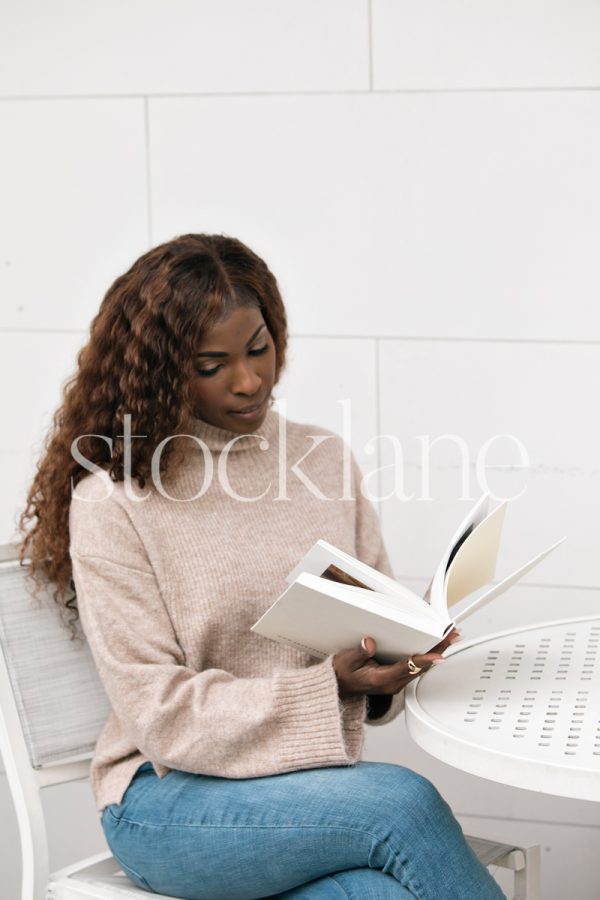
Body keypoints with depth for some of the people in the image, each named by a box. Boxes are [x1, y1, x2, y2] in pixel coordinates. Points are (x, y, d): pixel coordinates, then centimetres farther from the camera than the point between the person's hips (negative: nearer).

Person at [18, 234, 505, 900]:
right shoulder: (111, 502, -8)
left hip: (308, 780, 4)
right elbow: (160, 713, -11)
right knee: (403, 802, -27)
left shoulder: (325, 461, 9)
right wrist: (327, 688, -21)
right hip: (167, 797, -4)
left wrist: (385, 672, -11)